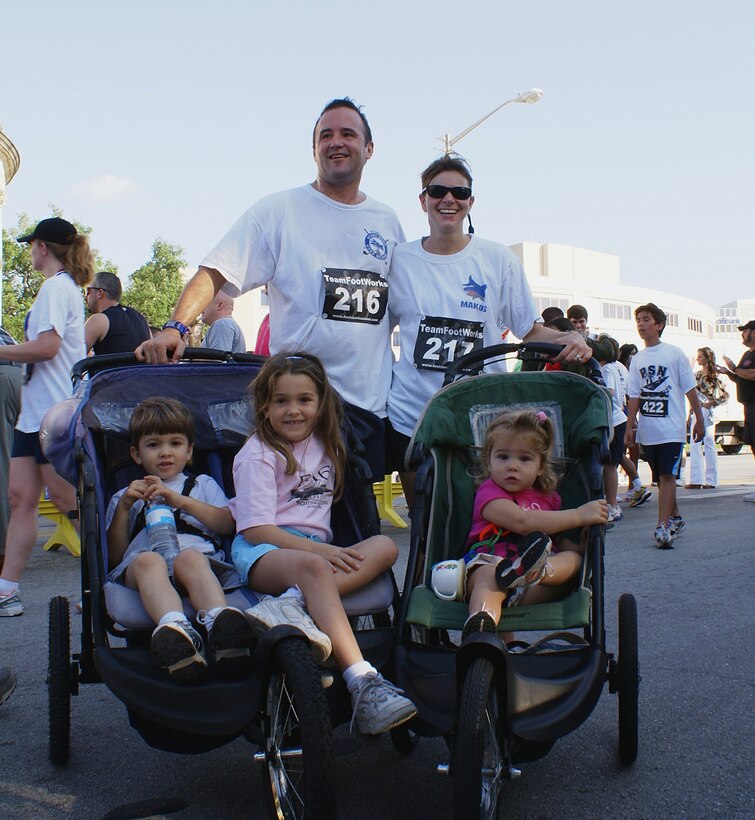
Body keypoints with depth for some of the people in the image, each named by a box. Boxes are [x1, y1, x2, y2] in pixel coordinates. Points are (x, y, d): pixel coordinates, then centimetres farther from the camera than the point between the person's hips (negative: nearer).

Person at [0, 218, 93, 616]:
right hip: (35, 410, 10)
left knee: (67, 499, -4)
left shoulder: (56, 287, -10)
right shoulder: (66, 287, 20)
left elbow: (46, 347, -20)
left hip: (55, 411, -10)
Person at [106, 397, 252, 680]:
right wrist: (124, 506, 8)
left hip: (199, 557, 0)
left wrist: (181, 501, 2)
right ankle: (175, 627, -66)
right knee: (149, 561, -38)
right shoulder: (126, 496, 34)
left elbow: (228, 524, 11)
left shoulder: (203, 485, 33)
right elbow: (114, 556, 18)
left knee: (190, 558, -38)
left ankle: (220, 622, -66)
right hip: (137, 569, 0)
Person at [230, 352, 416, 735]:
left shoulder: (325, 446, 20)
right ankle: (363, 684, -49)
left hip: (317, 548, 6)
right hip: (261, 550, -6)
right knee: (313, 567, -39)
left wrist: (326, 550, 14)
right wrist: (318, 549, -19)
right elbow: (255, 528, -10)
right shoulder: (257, 454, 1)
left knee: (385, 546, -20)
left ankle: (290, 605, -40)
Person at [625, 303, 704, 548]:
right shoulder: (637, 360, 10)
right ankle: (675, 518, 28)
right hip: (647, 430, 5)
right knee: (661, 477, 12)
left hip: (672, 428, -5)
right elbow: (634, 396, 10)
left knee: (667, 475, -12)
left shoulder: (674, 353, -1)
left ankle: (663, 526, -14)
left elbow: (690, 389, 1)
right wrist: (629, 427, 5)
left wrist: (699, 420, 1)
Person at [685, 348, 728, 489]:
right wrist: (690, 415, 14)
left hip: (707, 412, -7)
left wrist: (711, 403, -13)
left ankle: (711, 480, 4)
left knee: (709, 444, -2)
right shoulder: (697, 375, 13)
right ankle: (696, 480, 7)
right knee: (695, 445, 4)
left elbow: (725, 395, -8)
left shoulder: (713, 375, -6)